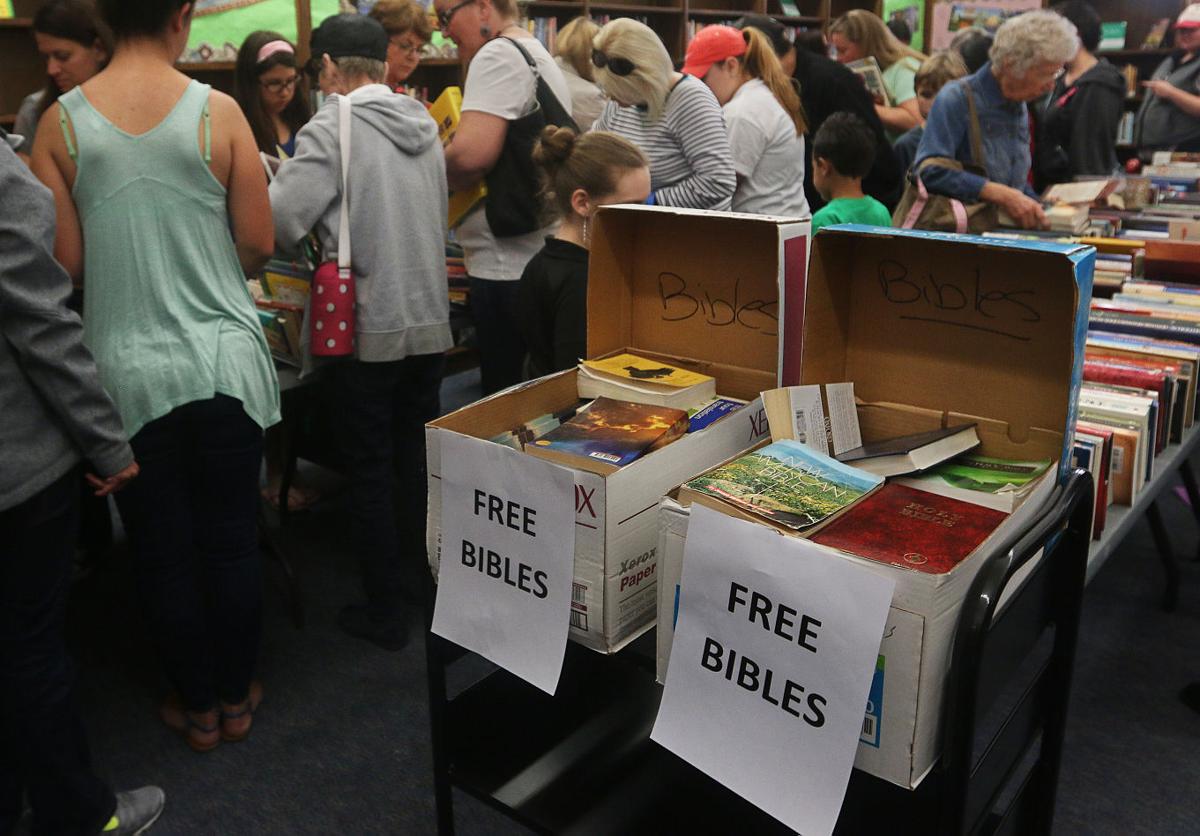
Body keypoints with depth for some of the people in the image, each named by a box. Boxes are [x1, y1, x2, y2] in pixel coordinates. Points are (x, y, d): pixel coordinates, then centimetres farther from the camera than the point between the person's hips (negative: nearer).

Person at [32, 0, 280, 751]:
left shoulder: (61, 122, -4)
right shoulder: (218, 111, -8)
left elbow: (66, 259, -3)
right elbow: (258, 246, -5)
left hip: (130, 368, 1)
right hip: (223, 359, -1)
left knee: (163, 550, 13)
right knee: (232, 539, 13)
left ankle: (198, 707, 29)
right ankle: (237, 696, 29)